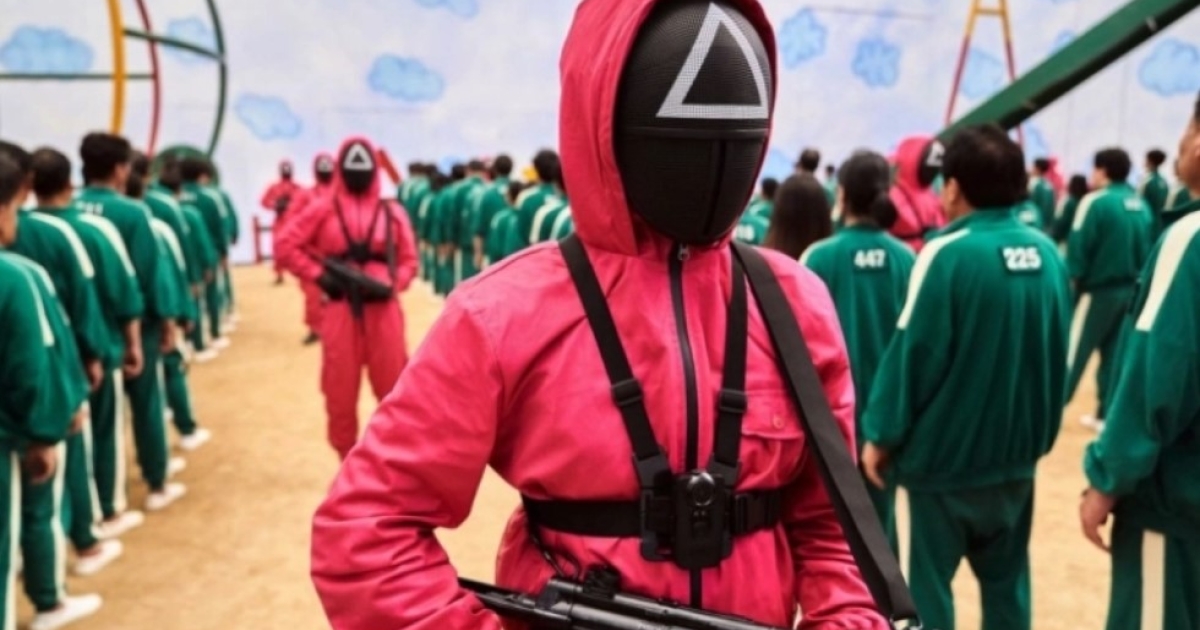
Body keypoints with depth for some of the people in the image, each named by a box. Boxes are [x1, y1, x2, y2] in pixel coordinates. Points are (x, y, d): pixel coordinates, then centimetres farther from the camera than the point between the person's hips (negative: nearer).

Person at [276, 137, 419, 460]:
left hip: (383, 309, 1)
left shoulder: (392, 212, 6)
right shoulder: (324, 208, 3)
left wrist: (393, 284, -10)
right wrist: (318, 275, -6)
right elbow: (287, 244, 3)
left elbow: (409, 259, 8)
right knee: (340, 390, 7)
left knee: (393, 386, 5)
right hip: (340, 310, 0)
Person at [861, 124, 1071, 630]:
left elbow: (912, 353, -17)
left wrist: (881, 434, -5)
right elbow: (1058, 352, 9)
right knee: (1006, 581, 19)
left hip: (940, 455, -6)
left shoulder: (947, 254, -19)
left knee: (923, 587, 8)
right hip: (1016, 452, 6)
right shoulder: (1047, 253, 0)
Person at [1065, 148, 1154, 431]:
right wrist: (1135, 278, 16)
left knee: (1073, 352, 0)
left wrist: (1071, 278, -6)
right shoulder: (1142, 206, 6)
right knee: (1115, 353, 12)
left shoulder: (1096, 202, -14)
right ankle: (1106, 414, 16)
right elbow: (1147, 249, 9)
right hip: (1130, 290, 6)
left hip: (1098, 290, -6)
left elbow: (1078, 248, -16)